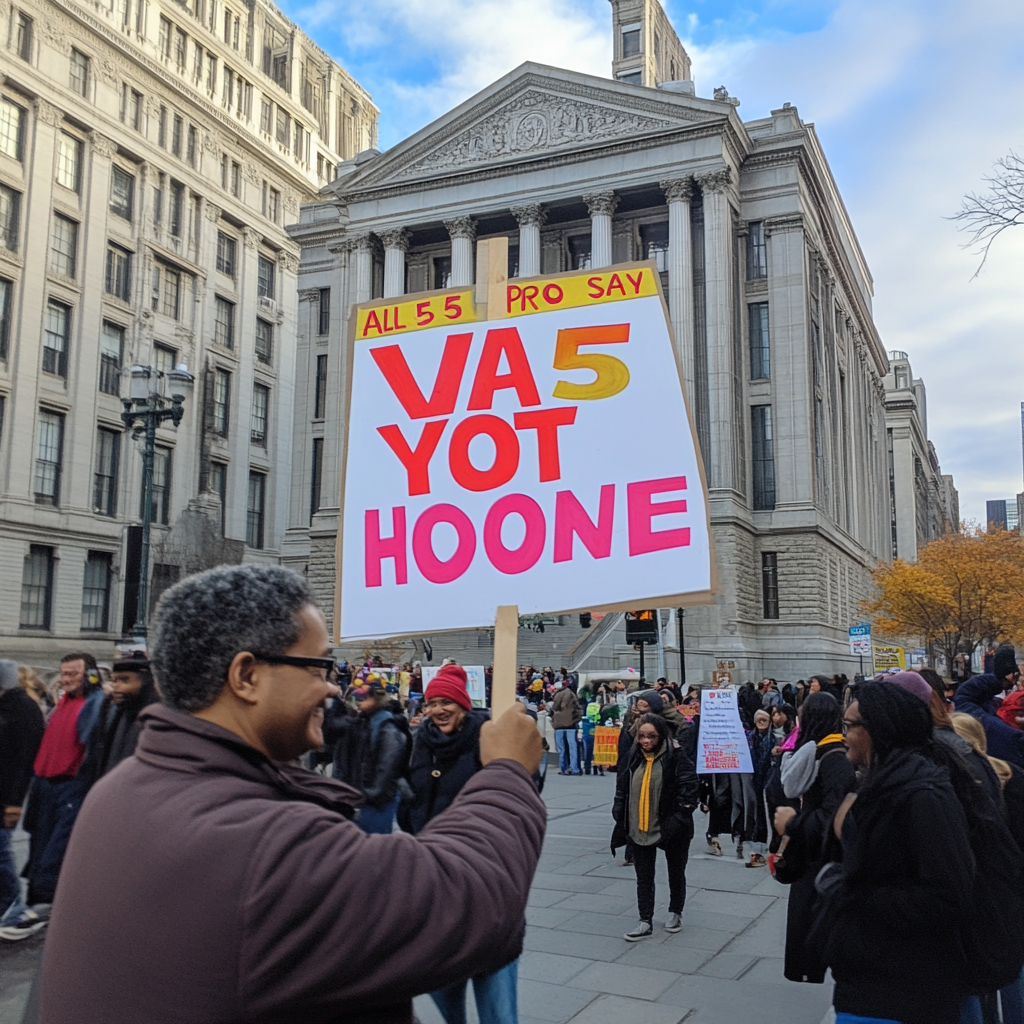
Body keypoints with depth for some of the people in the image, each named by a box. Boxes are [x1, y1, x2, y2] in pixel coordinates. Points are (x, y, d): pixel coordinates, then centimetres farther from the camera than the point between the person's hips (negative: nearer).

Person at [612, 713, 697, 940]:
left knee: (676, 872, 16)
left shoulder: (676, 756, -14)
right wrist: (620, 817, 4)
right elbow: (622, 788, 7)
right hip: (640, 827, 4)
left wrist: (681, 817, -19)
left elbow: (688, 786, -15)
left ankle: (675, 913, 36)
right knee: (644, 877, 7)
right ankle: (645, 922, 14)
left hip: (670, 827, -3)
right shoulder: (634, 756, 1)